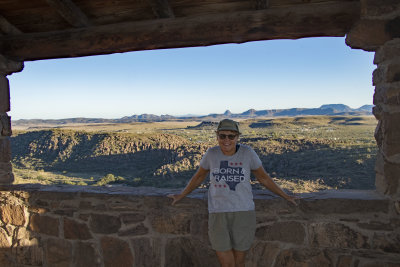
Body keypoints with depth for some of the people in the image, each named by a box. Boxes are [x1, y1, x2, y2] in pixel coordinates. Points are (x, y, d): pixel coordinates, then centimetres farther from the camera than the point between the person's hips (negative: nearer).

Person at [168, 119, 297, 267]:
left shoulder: (247, 153, -6)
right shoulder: (211, 154, -3)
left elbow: (263, 177, 7)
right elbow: (199, 176, 13)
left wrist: (285, 196, 9)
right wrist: (181, 195, 18)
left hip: (243, 213, 0)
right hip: (218, 215, 0)